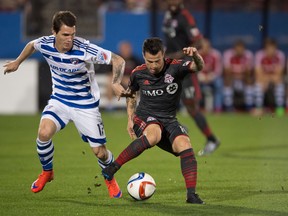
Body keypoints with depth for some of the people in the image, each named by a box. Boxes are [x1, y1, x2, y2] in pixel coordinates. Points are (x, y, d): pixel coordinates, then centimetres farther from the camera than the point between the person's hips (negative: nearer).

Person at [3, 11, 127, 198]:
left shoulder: (85, 49, -28)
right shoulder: (45, 44, -15)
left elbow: (118, 60, -21)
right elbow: (31, 45, 11)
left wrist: (116, 84, -37)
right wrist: (17, 62, 25)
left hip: (86, 104, -3)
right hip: (59, 100, 3)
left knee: (99, 151, -3)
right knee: (44, 133, -23)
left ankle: (110, 179, 33)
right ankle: (47, 172, 7)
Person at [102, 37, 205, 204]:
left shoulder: (175, 68, -11)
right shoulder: (138, 73, -3)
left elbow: (199, 67, -28)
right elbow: (131, 93, 18)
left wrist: (195, 55, -50)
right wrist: (130, 119, 13)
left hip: (169, 120, 1)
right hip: (145, 117, -1)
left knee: (185, 145, -27)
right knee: (153, 135, -38)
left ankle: (191, 194, -24)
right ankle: (113, 167, -30)